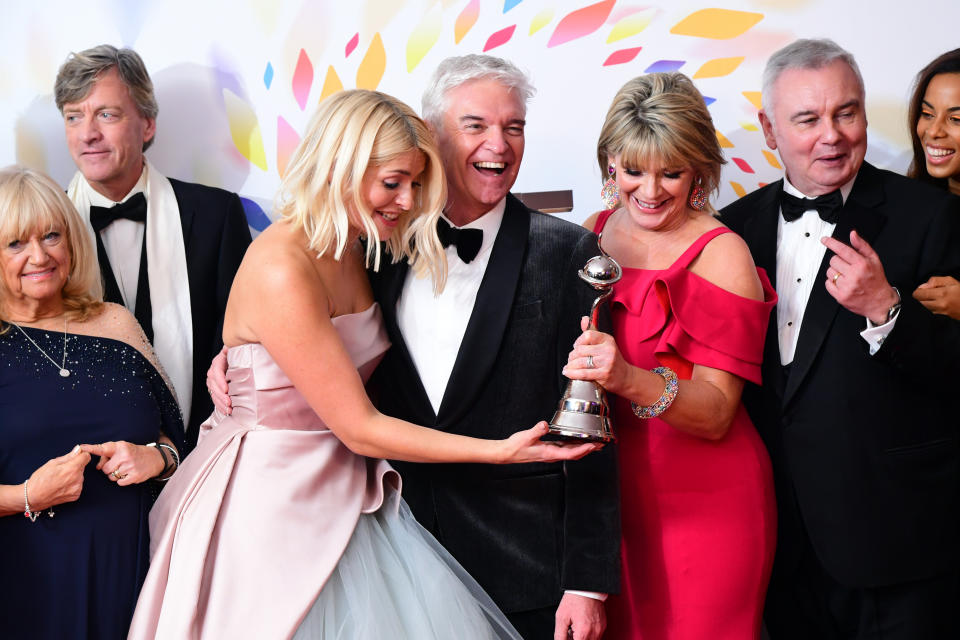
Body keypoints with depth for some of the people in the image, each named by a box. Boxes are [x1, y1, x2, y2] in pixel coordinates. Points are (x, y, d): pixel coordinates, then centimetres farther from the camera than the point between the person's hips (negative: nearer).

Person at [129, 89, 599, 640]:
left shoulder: (356, 253, 5)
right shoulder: (281, 269, -22)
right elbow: (359, 429, -19)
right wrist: (502, 450, -19)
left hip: (344, 490, 8)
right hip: (272, 505, -7)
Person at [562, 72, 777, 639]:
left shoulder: (722, 254, -11)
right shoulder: (594, 234, 4)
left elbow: (717, 416, -17)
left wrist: (630, 379, -31)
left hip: (703, 502, -5)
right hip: (608, 490, 5)